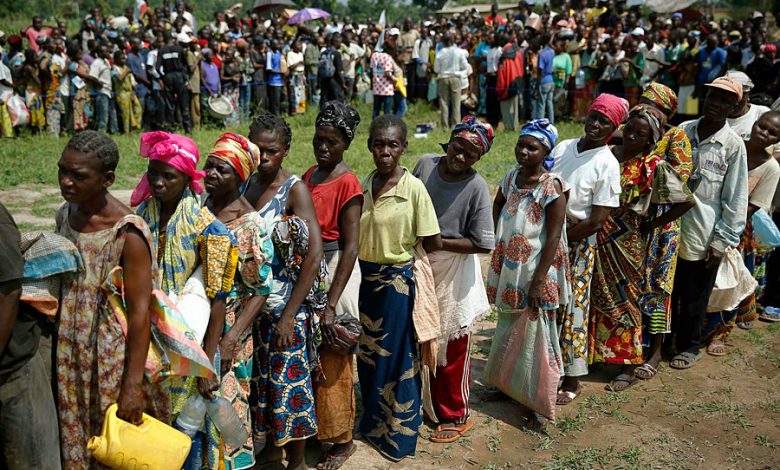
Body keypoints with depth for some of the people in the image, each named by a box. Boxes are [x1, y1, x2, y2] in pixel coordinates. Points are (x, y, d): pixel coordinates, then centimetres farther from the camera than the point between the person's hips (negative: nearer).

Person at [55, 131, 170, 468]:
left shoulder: (128, 233, -22)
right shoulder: (65, 214, 0)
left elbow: (140, 312, -20)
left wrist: (133, 384, -20)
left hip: (113, 355, -6)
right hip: (69, 354, 7)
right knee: (76, 439, 20)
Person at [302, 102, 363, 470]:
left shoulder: (348, 184, -14)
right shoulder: (308, 176, 8)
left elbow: (350, 248, -18)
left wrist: (331, 304, -21)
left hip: (334, 271, -7)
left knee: (331, 360, 4)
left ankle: (342, 440, 22)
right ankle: (313, 426, 36)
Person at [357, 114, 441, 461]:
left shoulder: (414, 188, -15)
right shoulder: (363, 185, 1)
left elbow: (433, 243, -11)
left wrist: (400, 250, 2)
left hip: (397, 281, -5)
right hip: (365, 279, 6)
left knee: (397, 358, 7)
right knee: (367, 355, 19)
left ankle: (398, 433, 27)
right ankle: (373, 422, 40)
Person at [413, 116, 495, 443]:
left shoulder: (477, 188, -18)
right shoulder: (425, 164, -5)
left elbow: (481, 244, -18)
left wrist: (438, 242, -20)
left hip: (453, 273, -5)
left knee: (452, 350, 8)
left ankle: (454, 417, 26)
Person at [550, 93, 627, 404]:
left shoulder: (607, 164, -13)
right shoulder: (563, 147, 4)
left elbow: (596, 221, -15)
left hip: (578, 243, -5)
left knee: (572, 310, 2)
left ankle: (571, 380, 18)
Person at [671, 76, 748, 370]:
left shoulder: (733, 145, -7)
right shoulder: (683, 131, 3)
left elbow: (736, 199, -6)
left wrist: (722, 241, -9)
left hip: (703, 235, -3)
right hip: (670, 228, 3)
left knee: (694, 297, 11)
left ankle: (689, 347, 30)